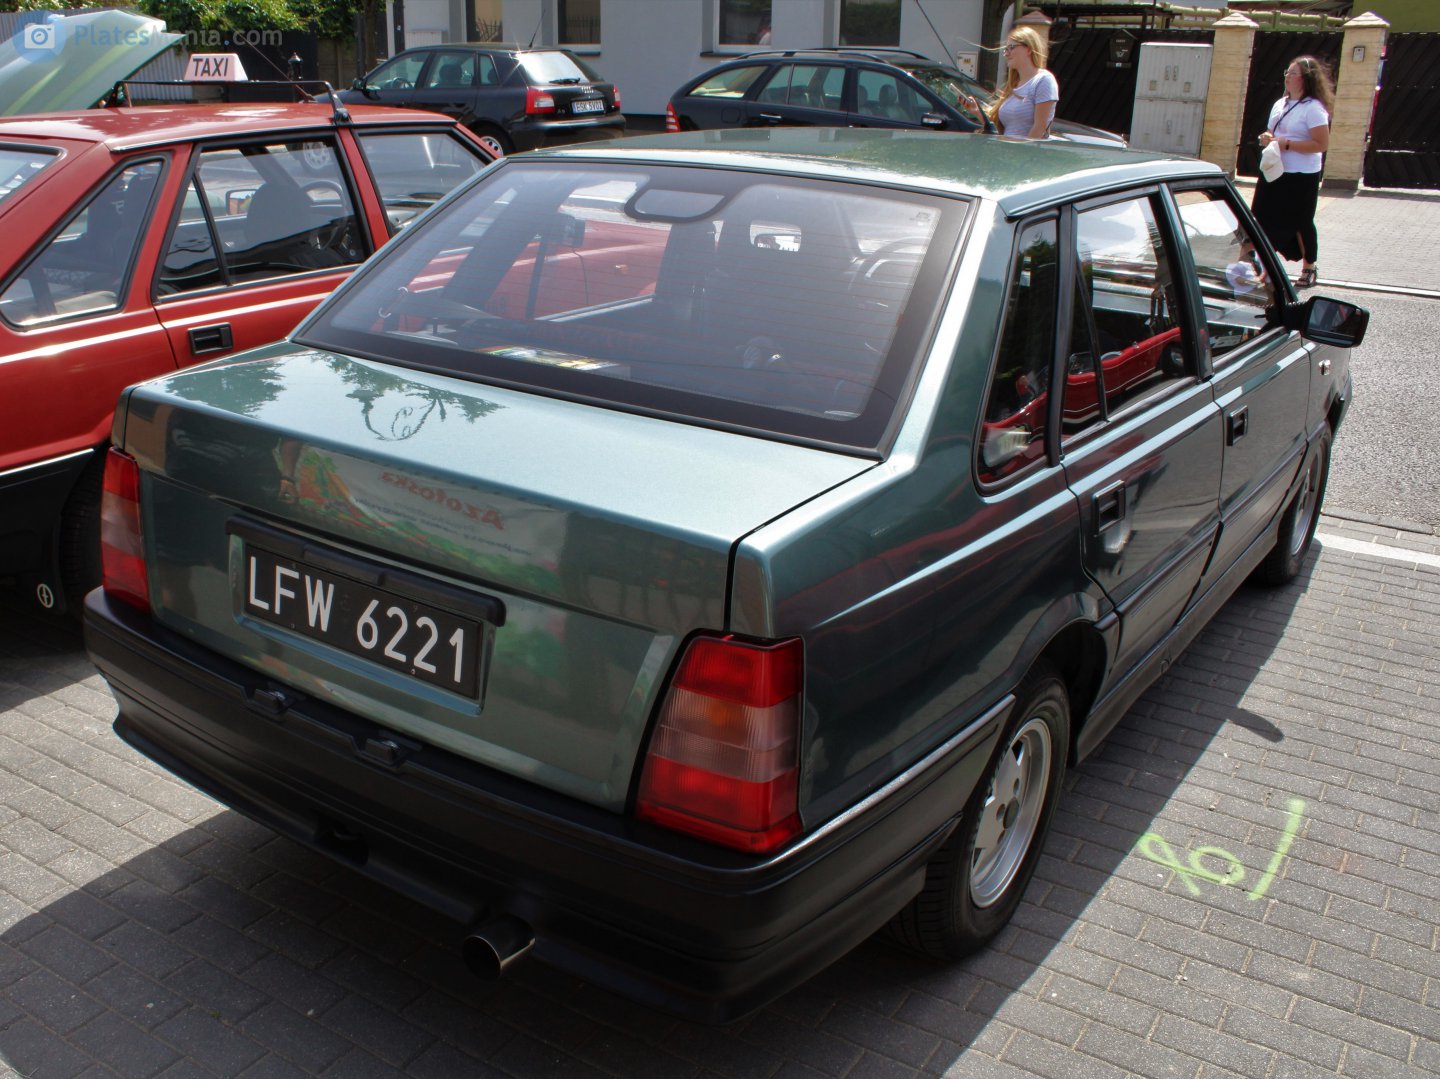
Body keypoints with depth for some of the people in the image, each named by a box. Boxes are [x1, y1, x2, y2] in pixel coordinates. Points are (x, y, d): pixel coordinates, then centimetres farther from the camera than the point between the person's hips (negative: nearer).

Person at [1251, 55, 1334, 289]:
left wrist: (1287, 144, -22)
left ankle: (1309, 268, 23)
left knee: (1301, 223, 5)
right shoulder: (1280, 104, 12)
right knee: (1265, 220, 3)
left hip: (1301, 177, -7)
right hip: (1274, 172, 7)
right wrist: (1267, 138, 0)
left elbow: (1322, 144, -19)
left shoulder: (1313, 108, -13)